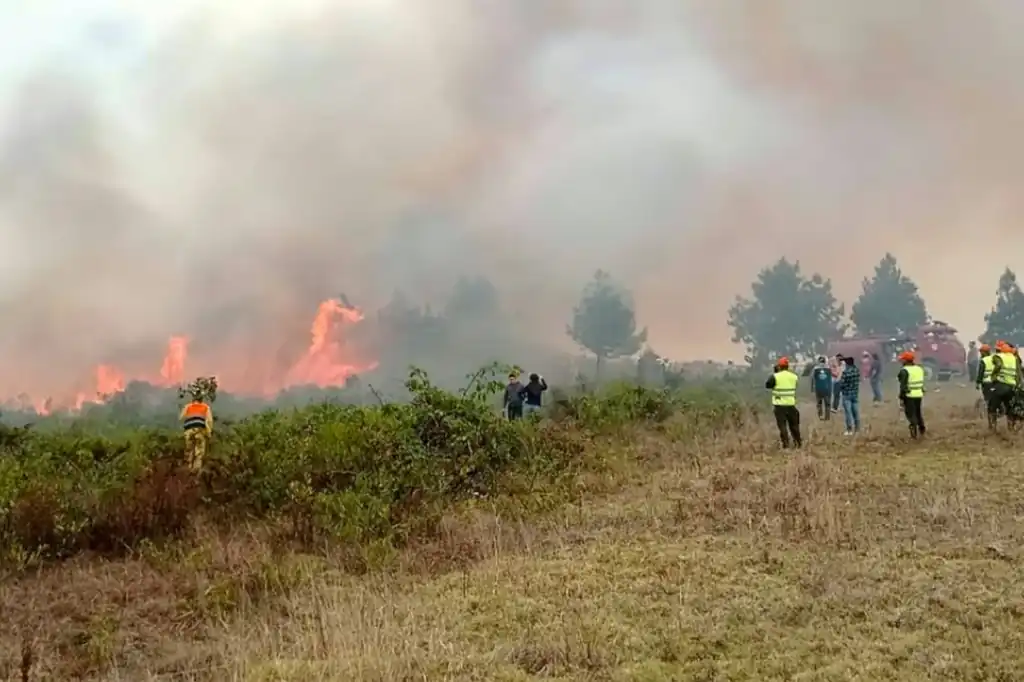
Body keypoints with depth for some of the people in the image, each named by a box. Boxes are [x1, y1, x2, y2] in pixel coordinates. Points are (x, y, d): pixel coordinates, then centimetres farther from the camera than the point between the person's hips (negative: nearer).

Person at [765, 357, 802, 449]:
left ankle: (786, 445, -6)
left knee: (782, 425, -1)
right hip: (791, 404, 4)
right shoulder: (794, 376, 3)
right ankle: (798, 443, 27)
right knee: (794, 424, 17)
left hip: (779, 405, -4)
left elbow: (767, 385, -1)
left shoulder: (775, 377, -10)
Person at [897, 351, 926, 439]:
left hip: (909, 396, -7)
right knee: (918, 412, 21)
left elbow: (903, 386, -18)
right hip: (919, 395, 7)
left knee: (911, 414, 0)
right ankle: (922, 430, 24)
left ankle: (914, 433, -8)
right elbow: (922, 383, 15)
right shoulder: (920, 368, 9)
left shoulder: (904, 371, -15)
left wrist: (901, 398, -14)